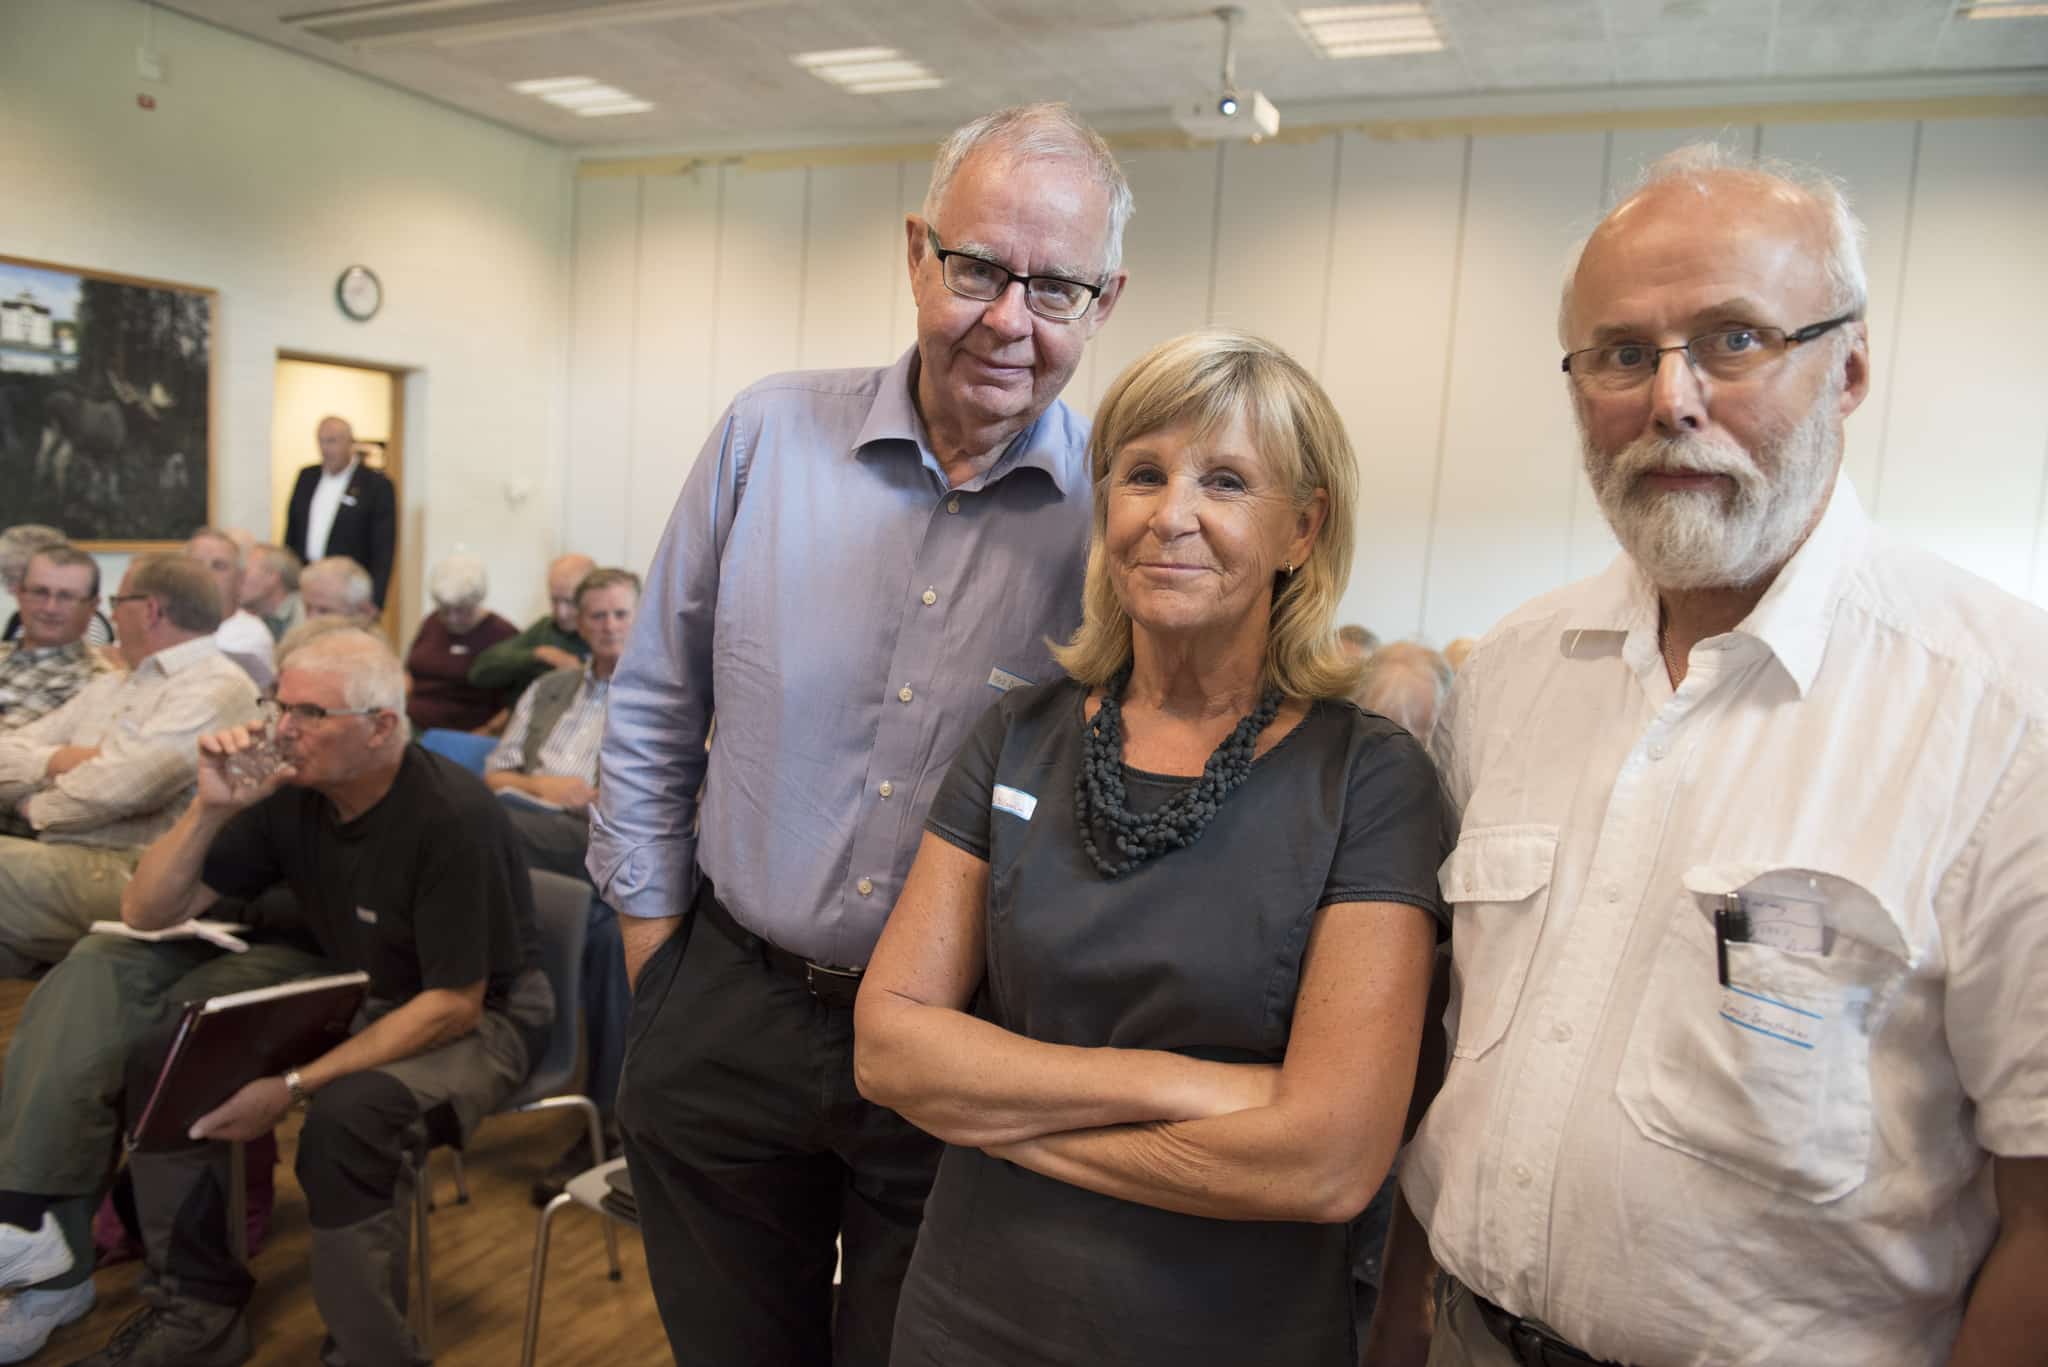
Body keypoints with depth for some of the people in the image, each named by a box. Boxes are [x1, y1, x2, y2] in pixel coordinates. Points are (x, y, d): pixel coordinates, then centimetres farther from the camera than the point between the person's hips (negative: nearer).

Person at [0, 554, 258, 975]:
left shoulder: (218, 688, -6)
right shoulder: (108, 687, 24)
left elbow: (122, 786, -17)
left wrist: (37, 807, 1)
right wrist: (59, 760, -4)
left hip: (127, 873, -8)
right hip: (54, 860, 8)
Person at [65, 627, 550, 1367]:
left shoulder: (452, 815, -26)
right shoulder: (290, 792, -7)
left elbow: (454, 1005, -23)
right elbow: (147, 912, -1)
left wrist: (294, 1085, -27)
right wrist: (212, 808, -18)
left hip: (478, 1016, -7)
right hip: (355, 1001, 7)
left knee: (346, 1113, -34)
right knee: (160, 1062, -7)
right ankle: (199, 1305, 9)